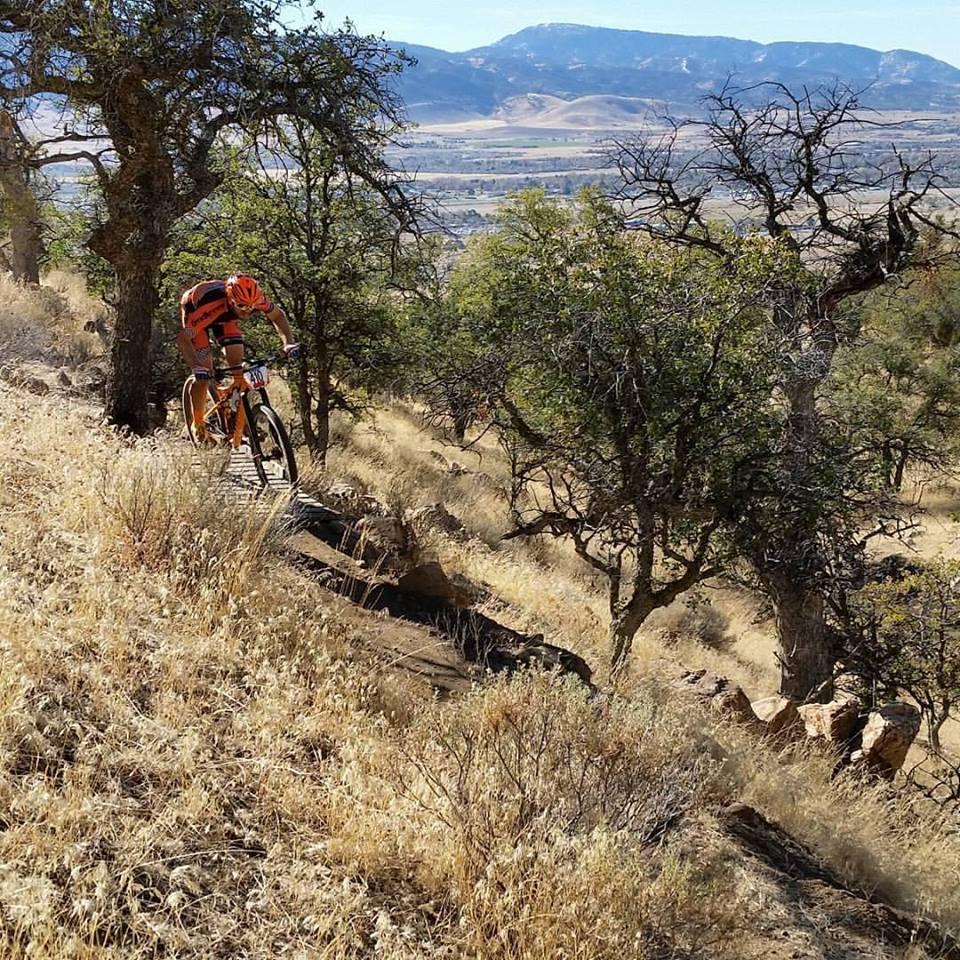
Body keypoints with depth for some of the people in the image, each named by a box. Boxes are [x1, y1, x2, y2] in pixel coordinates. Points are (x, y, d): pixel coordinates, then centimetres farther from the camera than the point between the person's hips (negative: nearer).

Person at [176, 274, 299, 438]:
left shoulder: (256, 299, -33)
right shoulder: (212, 304, -45)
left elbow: (278, 315, -12)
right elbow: (182, 338, -42)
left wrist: (289, 343, -28)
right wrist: (196, 367, -54)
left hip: (225, 316, 4)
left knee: (238, 366, -10)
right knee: (204, 373, -12)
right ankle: (198, 427, 4)